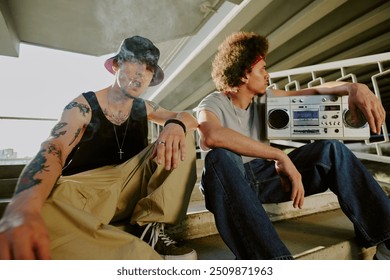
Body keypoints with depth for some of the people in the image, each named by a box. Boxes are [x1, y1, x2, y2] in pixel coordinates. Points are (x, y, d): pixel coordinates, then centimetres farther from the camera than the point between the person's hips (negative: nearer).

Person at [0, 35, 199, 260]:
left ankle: (150, 228, -18)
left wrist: (175, 124, -24)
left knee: (182, 135, -12)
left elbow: (190, 118, 4)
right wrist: (23, 209, -44)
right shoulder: (83, 106, -6)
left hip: (132, 186, 4)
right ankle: (149, 255, -26)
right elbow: (53, 150, -22)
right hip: (84, 189, -3)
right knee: (41, 213, -38)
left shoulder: (144, 108, 7)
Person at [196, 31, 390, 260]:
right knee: (220, 157, -38)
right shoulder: (212, 105, -11)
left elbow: (318, 91, 10)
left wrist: (354, 87, -11)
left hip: (264, 176, 6)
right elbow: (213, 136, -36)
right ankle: (273, 257, -47)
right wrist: (280, 155, -37)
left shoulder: (264, 99, 8)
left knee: (331, 150, -8)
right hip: (229, 184, -5)